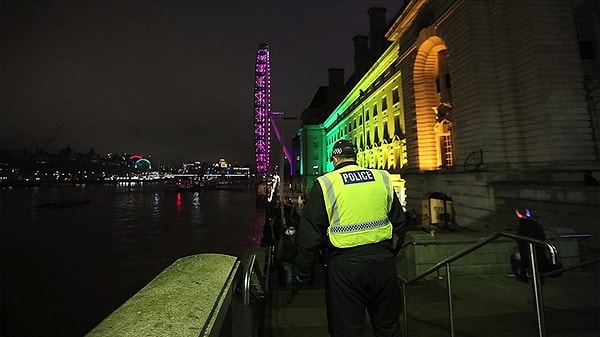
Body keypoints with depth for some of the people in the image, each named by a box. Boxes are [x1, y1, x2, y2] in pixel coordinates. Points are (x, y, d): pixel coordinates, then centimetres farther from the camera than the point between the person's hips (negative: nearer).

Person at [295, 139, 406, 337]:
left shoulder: (325, 184, -7)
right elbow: (399, 223, 12)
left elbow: (311, 232, -8)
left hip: (344, 264, -4)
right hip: (383, 261, 5)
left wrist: (304, 271, 4)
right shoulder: (383, 179, 5)